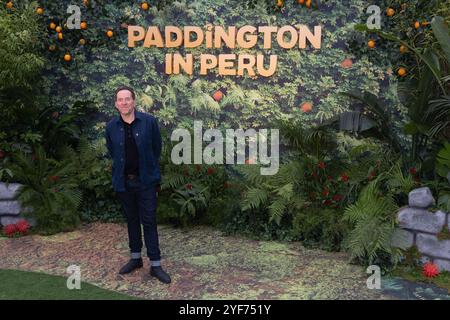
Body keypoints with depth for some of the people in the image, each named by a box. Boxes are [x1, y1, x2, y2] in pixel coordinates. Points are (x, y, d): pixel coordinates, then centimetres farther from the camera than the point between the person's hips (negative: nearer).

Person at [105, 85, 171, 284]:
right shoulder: (111, 126, -2)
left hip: (145, 180, -3)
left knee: (149, 221, 0)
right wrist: (120, 169, 12)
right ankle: (135, 258, 30)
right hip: (123, 182, 3)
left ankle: (155, 265, 8)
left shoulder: (149, 121, -9)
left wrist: (149, 170, 7)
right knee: (131, 220, 15)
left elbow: (157, 148, 2)